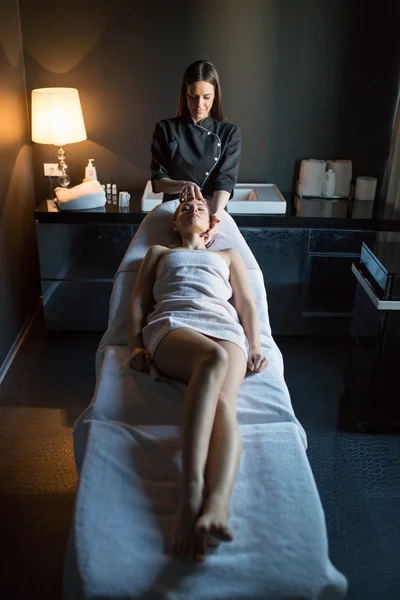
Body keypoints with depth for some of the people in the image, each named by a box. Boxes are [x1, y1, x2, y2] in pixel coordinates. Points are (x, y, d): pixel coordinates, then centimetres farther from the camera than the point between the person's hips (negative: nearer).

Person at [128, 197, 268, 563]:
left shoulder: (229, 255, 39)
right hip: (171, 325, -1)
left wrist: (256, 348, 3)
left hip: (224, 327, 1)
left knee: (223, 400, -36)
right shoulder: (158, 253, 38)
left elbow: (247, 304, 23)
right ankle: (192, 490, -53)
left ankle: (216, 507, -60)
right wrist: (136, 346, 4)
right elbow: (138, 302, 24)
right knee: (214, 357, -41)